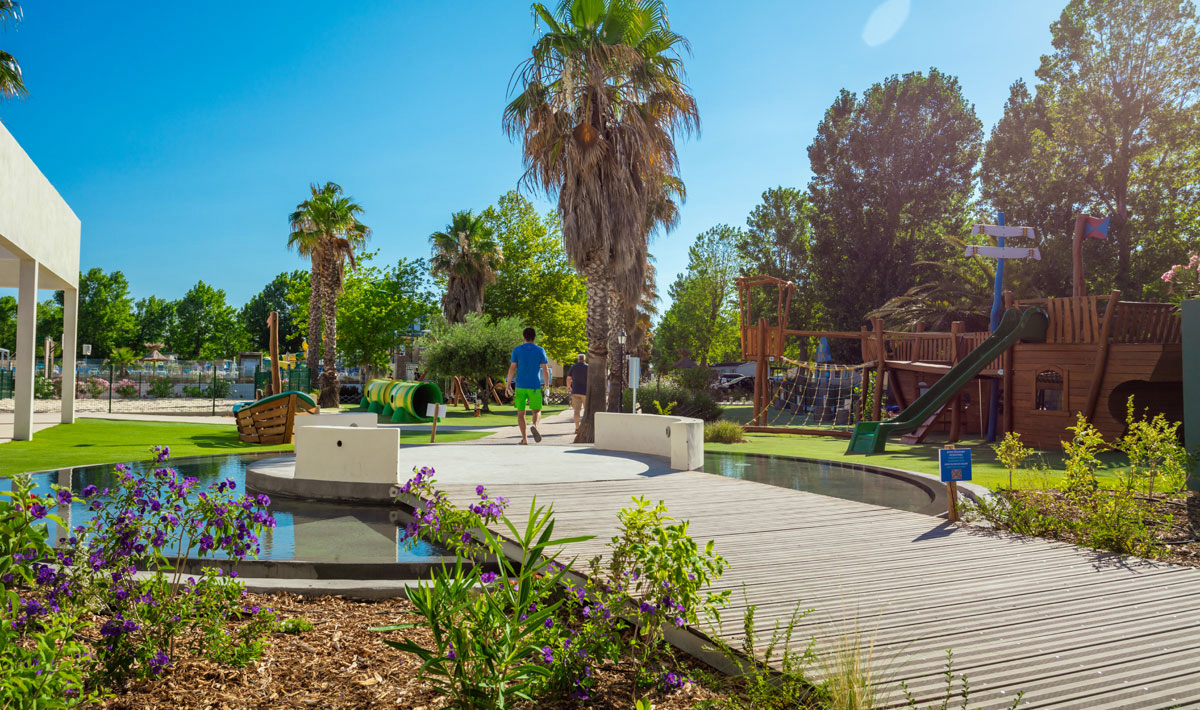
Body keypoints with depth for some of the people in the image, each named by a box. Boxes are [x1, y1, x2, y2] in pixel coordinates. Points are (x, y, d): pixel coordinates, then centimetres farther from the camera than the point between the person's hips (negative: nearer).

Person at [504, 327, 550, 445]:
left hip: (520, 386, 0)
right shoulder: (540, 350, 2)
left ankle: (524, 439, 5)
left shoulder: (517, 350, 2)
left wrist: (508, 385, 2)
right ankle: (534, 425, -23)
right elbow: (545, 370, 0)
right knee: (537, 411, 8)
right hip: (535, 386, 0)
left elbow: (512, 368, -3)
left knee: (521, 413, 8)